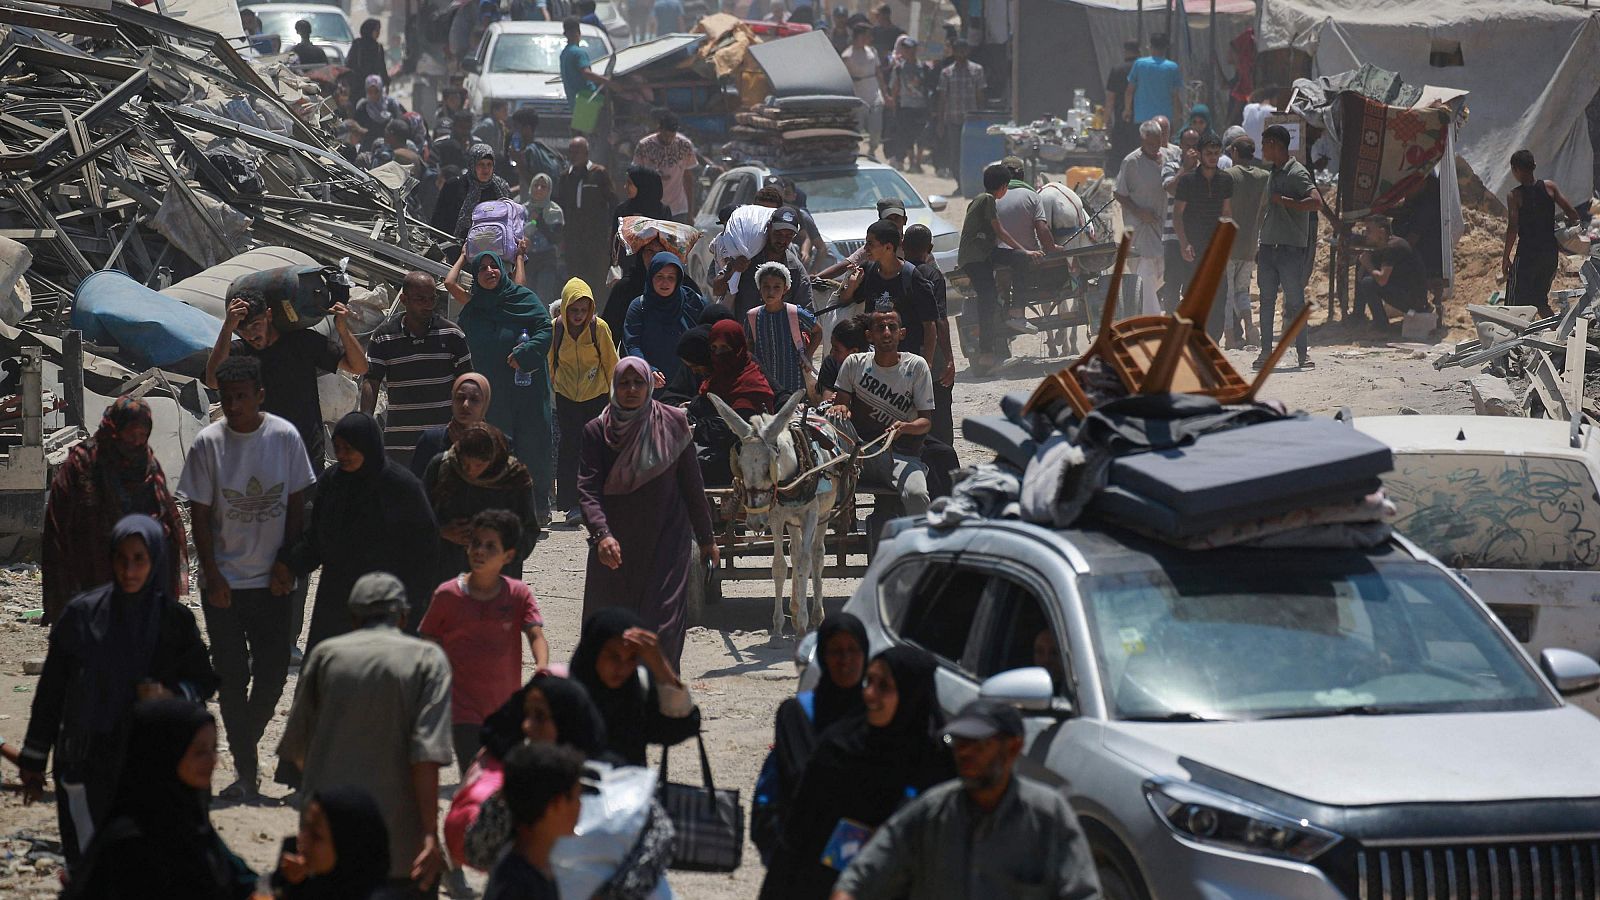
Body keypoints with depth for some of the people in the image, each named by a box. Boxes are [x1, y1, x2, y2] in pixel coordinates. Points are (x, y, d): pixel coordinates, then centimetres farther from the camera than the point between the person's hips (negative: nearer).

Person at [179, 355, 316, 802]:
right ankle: (245, 772, 5)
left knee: (273, 672, 2)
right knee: (232, 677, -1)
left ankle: (245, 744, 25)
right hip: (224, 581, -1)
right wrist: (212, 576, -9)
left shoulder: (284, 437, -3)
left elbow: (296, 505, 4)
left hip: (271, 580, 1)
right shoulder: (208, 442, -7)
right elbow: (200, 514, -3)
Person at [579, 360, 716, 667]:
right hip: (615, 547, 1)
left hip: (666, 542, -1)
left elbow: (691, 485, 7)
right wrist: (601, 534, -26)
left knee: (664, 629, -10)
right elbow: (588, 489, -10)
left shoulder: (672, 423, 1)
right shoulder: (597, 431, -1)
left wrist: (705, 538, 11)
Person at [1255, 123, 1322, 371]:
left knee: (1295, 302, -4)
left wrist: (1285, 201, -16)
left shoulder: (1297, 173, -9)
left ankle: (1302, 353, 2)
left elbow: (1316, 202, -21)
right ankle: (1266, 351, 9)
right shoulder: (1273, 174, 17)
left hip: (1291, 248, -8)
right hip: (1268, 247, 8)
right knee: (1267, 301, 6)